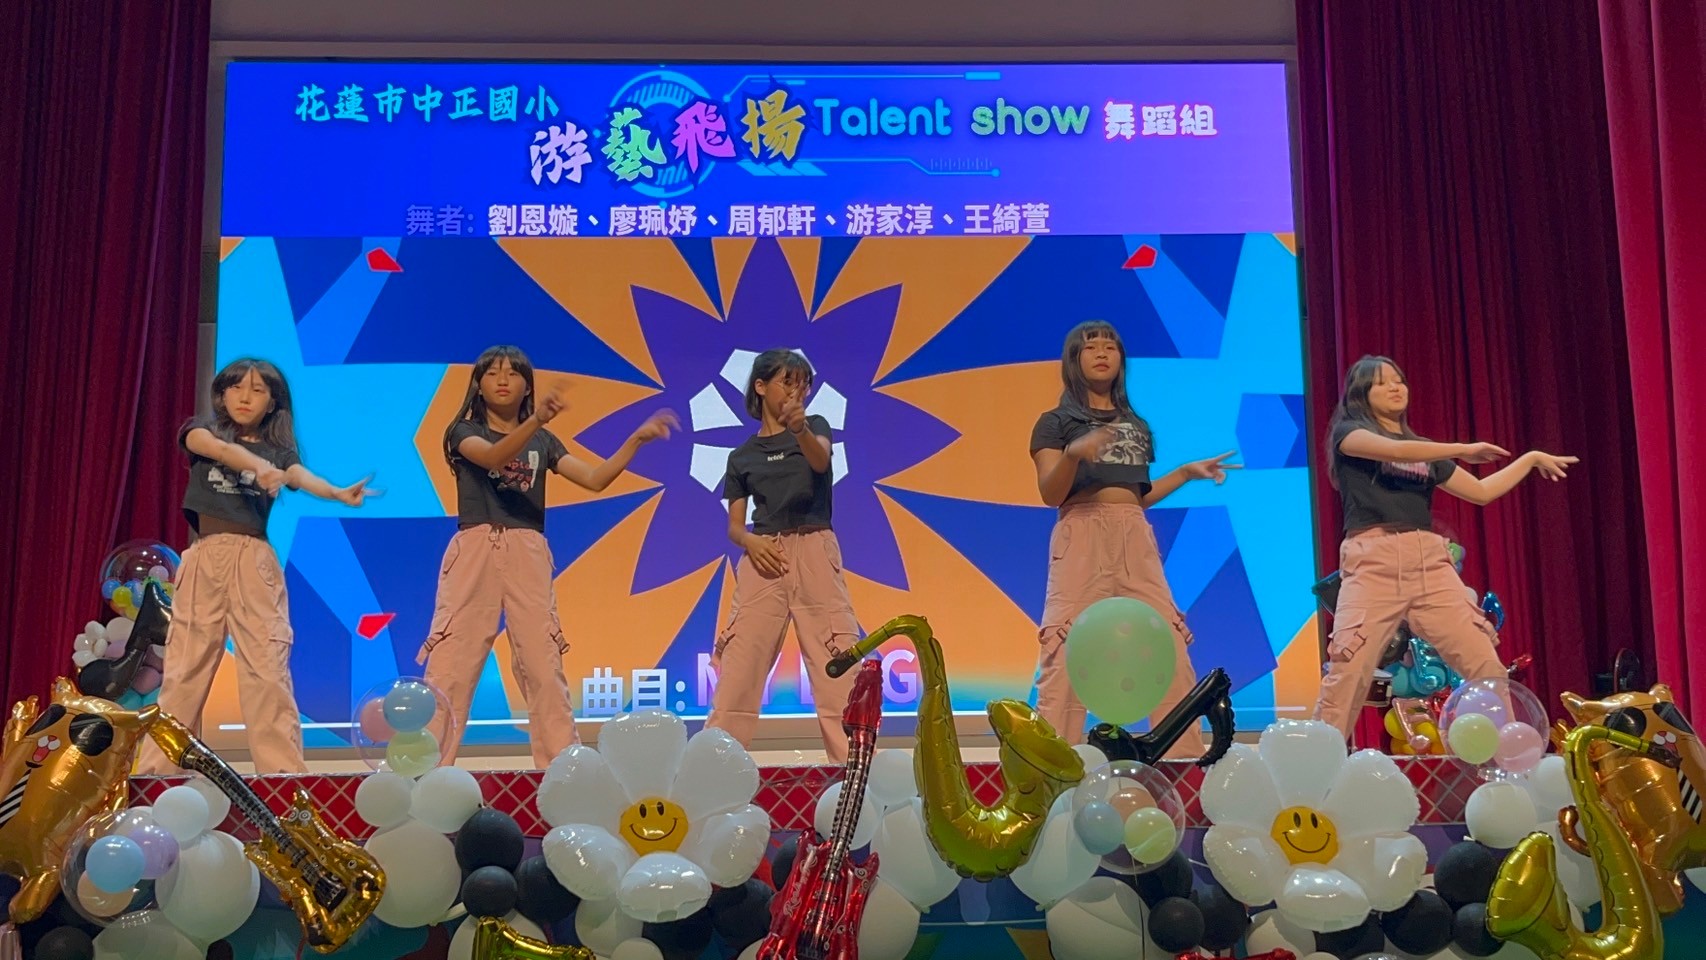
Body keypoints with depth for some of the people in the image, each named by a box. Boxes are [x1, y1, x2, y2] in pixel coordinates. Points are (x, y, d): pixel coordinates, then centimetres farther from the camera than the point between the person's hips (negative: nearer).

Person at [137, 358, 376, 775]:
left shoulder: (278, 449, 11)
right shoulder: (203, 430, 10)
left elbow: (299, 476, -11)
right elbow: (216, 448, -14)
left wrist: (338, 493, -35)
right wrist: (257, 465, -37)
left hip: (254, 559, 0)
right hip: (205, 557, 0)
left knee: (267, 666, -8)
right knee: (185, 666, 2)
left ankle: (283, 769, -7)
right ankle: (157, 769, 11)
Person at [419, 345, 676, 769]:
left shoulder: (543, 442, 17)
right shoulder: (463, 432, 7)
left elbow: (595, 478, 6)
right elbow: (493, 457, -16)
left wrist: (638, 438, -4)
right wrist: (535, 420, -33)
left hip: (527, 556, 2)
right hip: (475, 553, -2)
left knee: (543, 665, -1)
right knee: (450, 665, -6)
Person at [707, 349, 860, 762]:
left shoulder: (814, 426, 8)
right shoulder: (741, 457, 13)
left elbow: (820, 460, -16)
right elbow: (734, 525, 10)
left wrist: (800, 429, -37)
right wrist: (750, 541, -13)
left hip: (814, 553, -1)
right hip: (764, 559, 2)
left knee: (838, 660, -7)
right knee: (740, 663, -2)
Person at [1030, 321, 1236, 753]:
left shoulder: (1137, 426, 23)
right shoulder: (1056, 422, 7)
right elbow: (1050, 495, -5)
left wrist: (1187, 472, 16)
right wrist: (1073, 454, -23)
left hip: (1136, 539, 5)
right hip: (1083, 537, -4)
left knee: (1169, 643, -4)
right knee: (1067, 646, -13)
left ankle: (1186, 756, 1)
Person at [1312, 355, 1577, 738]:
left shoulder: (1427, 452, 25)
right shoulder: (1348, 432, 8)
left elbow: (1481, 491, 25)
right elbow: (1394, 451, -11)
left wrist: (1531, 458, 23)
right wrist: (1463, 450, -4)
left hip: (1430, 561, 5)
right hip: (1373, 562, -5)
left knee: (1486, 663, -4)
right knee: (1347, 673, -13)